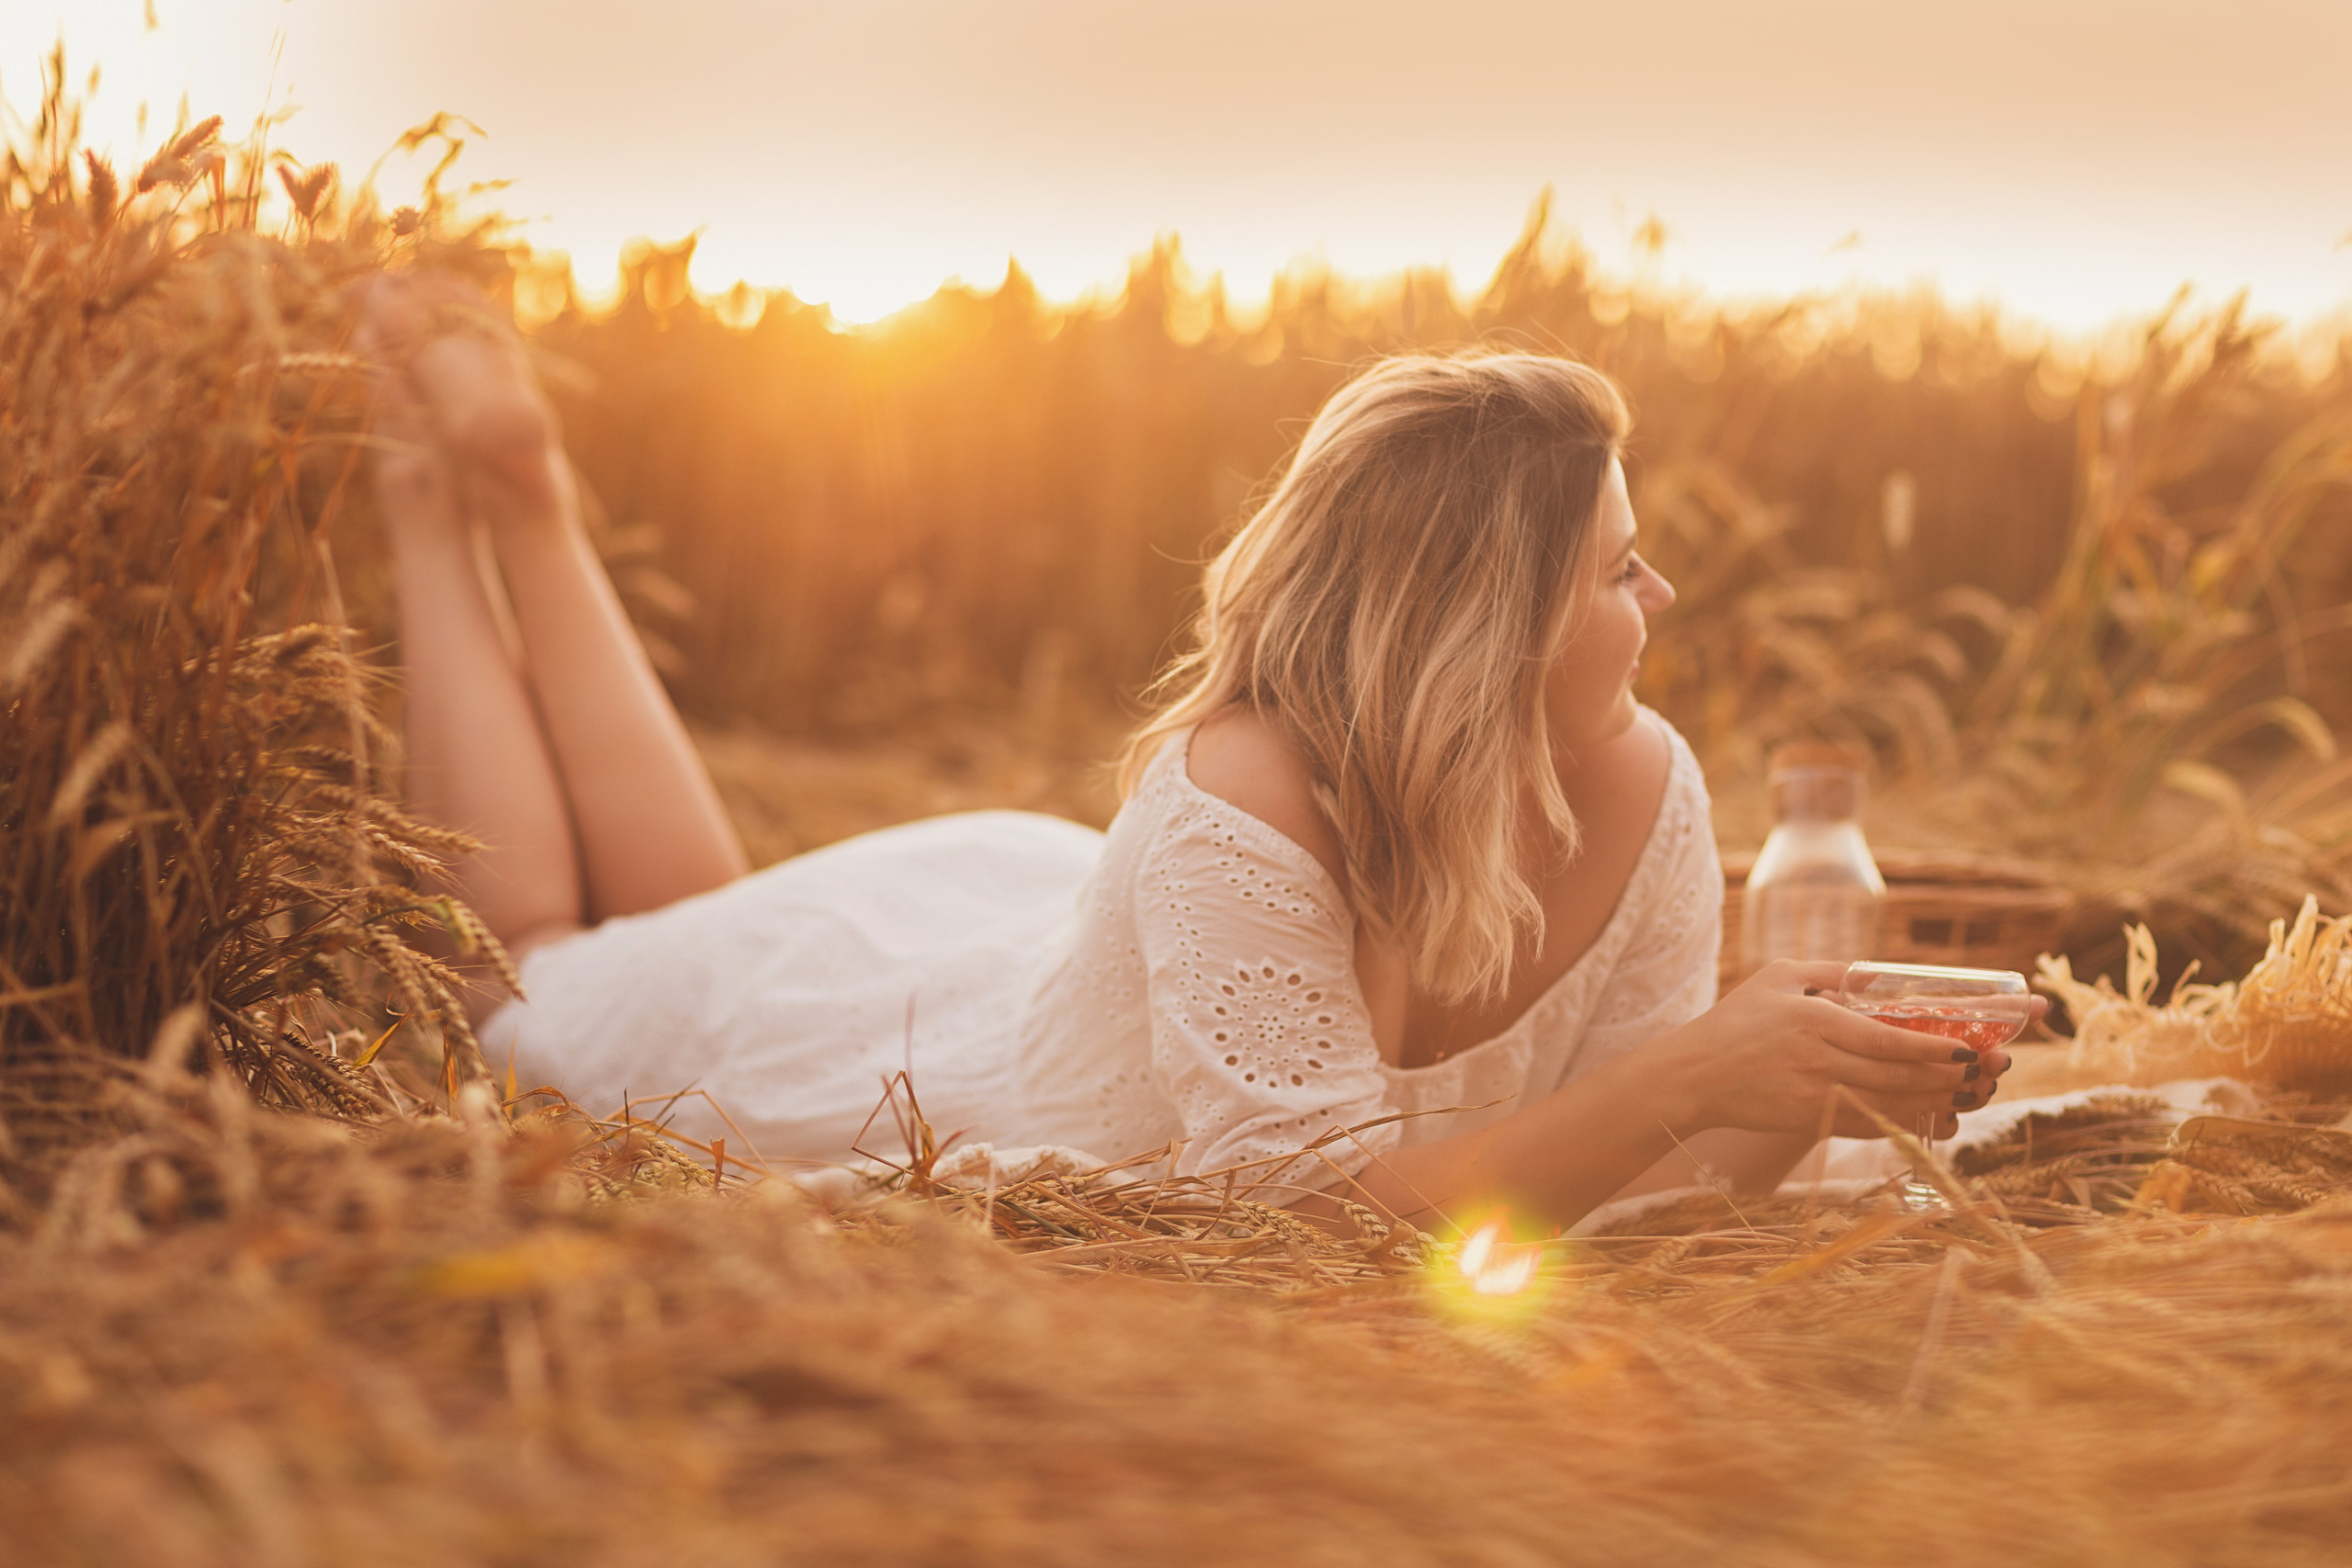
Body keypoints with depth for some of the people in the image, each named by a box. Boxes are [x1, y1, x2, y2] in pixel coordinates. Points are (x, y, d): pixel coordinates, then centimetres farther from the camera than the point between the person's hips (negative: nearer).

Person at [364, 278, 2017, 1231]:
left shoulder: (1646, 794, -24)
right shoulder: (1236, 808, -44)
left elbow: (1656, 1166, -17)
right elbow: (1326, 1201, -44)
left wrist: (1803, 1098, -38)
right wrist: (1687, 1074, -51)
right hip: (918, 1024, -5)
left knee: (698, 918, 33)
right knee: (533, 972, 23)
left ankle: (527, 507, 42)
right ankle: (470, 500, 36)